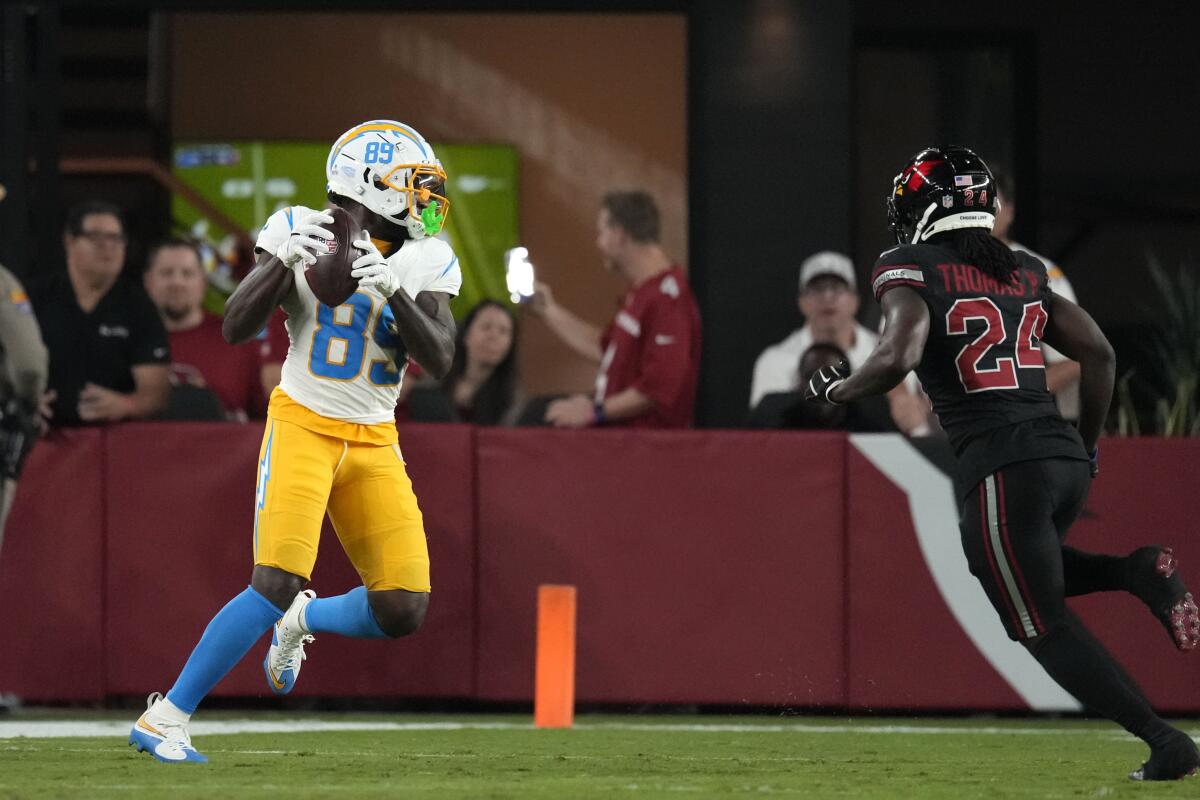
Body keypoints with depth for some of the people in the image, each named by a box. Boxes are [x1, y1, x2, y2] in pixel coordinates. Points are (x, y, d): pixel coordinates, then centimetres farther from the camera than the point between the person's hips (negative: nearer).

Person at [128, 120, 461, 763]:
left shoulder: (423, 263, 3)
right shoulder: (304, 234, -7)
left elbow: (439, 360, -9)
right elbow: (236, 328, -12)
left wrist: (394, 291, -23)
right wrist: (284, 262, -26)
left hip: (374, 444, 4)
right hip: (304, 425, -4)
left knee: (402, 611, -6)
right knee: (277, 584, -21)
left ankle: (303, 621, 27)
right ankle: (163, 720, -12)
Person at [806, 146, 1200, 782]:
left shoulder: (912, 269, -2)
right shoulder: (1025, 272, 17)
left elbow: (899, 355, -18)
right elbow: (1098, 352, 14)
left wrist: (838, 391, 0)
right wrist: (1087, 444, 26)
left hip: (1000, 463, -7)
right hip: (1064, 455, 7)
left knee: (1045, 625, 2)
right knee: (1020, 578, 31)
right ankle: (1136, 573, 5)